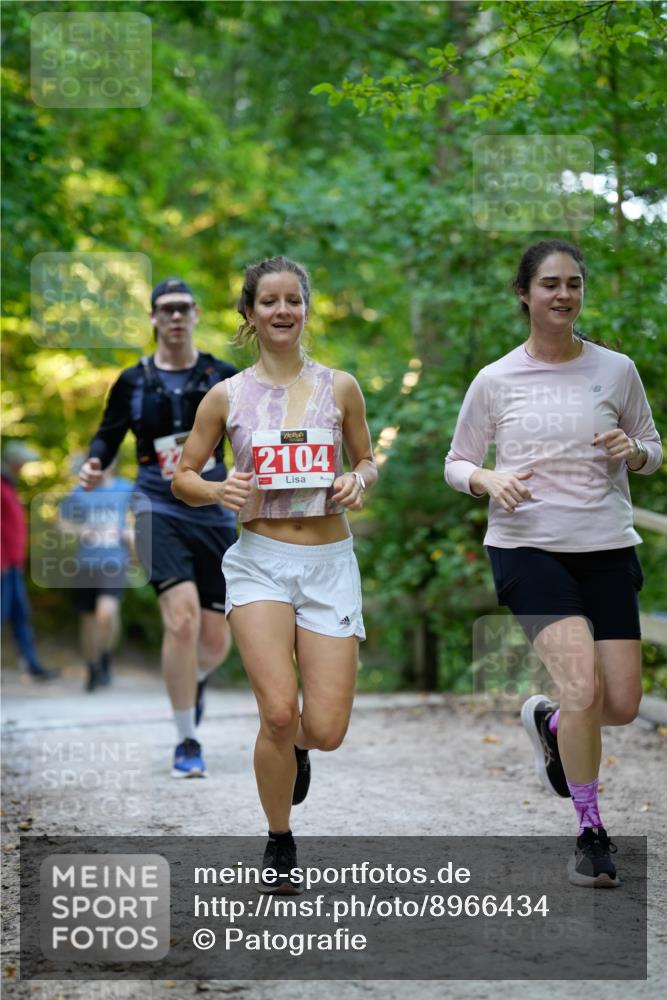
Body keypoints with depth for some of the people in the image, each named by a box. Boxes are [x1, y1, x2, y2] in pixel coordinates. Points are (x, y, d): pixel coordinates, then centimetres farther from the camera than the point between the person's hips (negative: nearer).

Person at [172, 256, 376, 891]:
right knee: (278, 710, -17)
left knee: (325, 730, -5)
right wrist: (218, 491, -11)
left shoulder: (339, 387, 6)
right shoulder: (227, 396, 4)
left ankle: (295, 746, 36)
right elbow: (182, 477, 10)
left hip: (329, 561, 1)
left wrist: (358, 481, -6)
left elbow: (367, 461, 17)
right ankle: (279, 845, 8)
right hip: (259, 559, -1)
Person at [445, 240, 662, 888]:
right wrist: (489, 480, -14)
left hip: (607, 548, 3)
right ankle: (590, 834, -1)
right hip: (527, 546, -3)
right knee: (583, 688, -19)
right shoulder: (495, 381, 0)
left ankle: (548, 721, 34)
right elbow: (456, 464, 8)